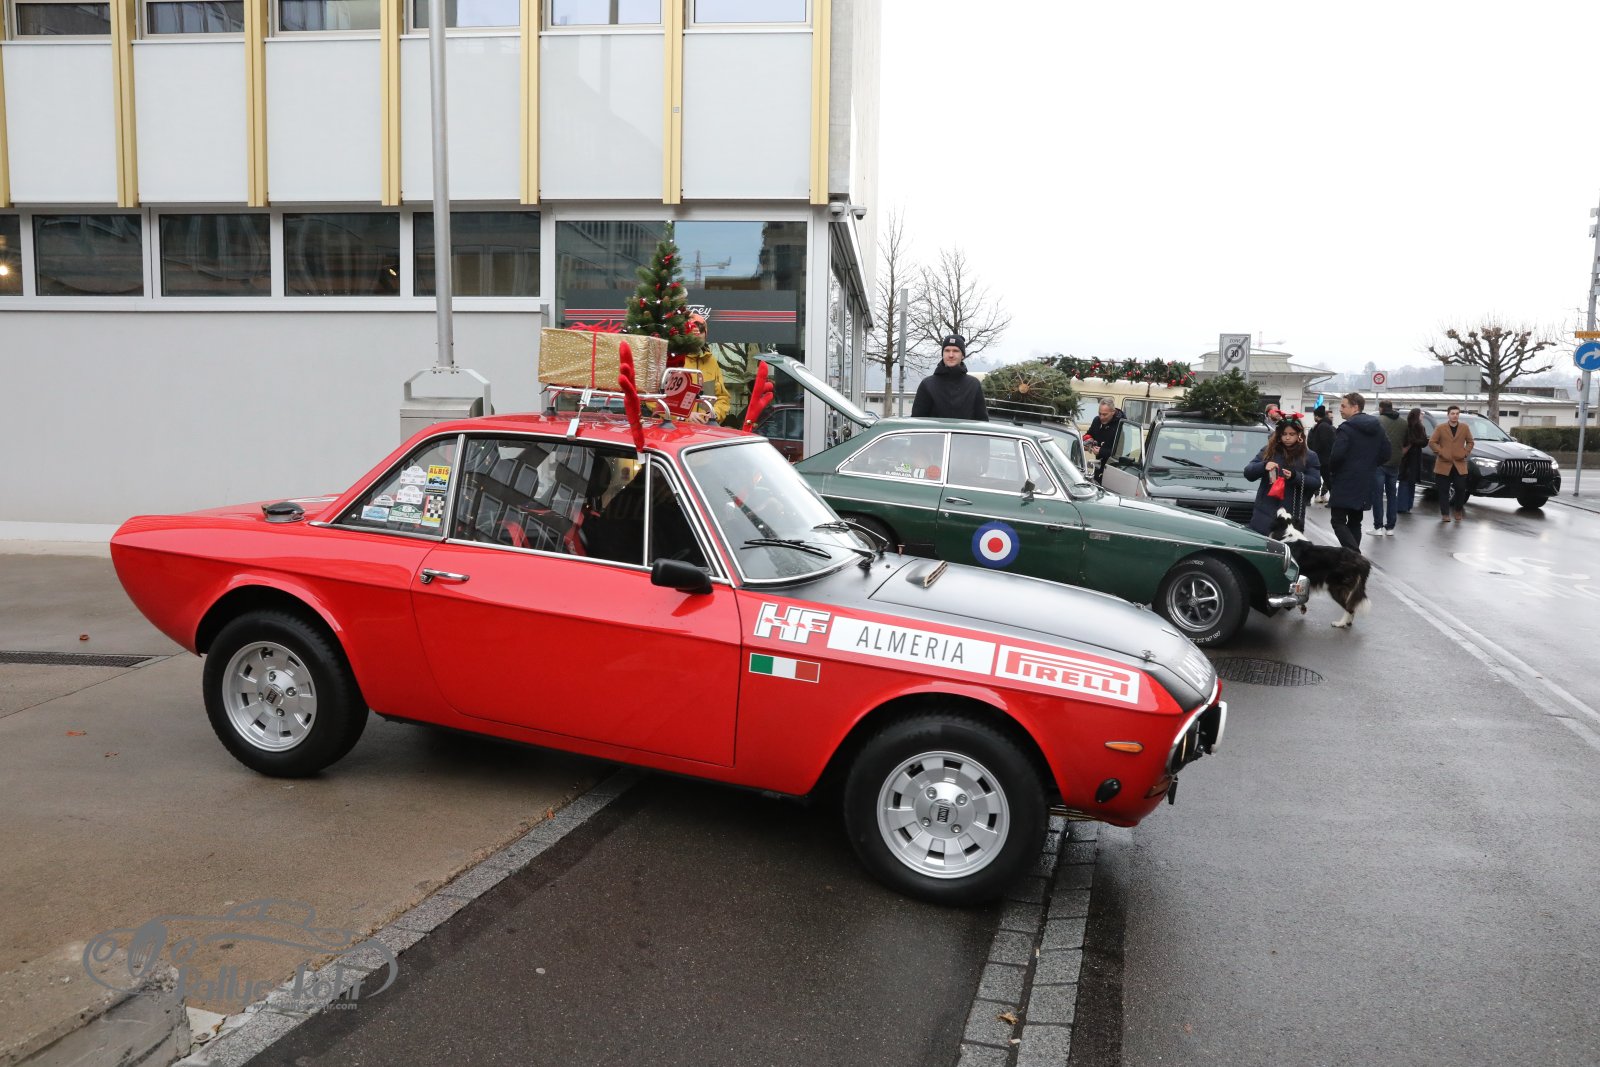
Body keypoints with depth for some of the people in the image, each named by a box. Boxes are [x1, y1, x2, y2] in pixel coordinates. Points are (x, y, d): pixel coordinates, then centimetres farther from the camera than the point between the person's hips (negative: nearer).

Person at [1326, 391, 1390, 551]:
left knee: (1339, 522, -4)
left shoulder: (1346, 428, -15)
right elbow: (1385, 454, 12)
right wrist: (1368, 467, 18)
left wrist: (1331, 471, -4)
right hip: (1365, 484, 7)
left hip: (1345, 483, -7)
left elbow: (1337, 455, -21)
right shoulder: (1377, 428, 10)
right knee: (1355, 522, 16)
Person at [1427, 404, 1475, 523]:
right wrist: (1441, 452, -10)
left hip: (1460, 465, 2)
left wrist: (1465, 453, -1)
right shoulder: (1440, 428, 0)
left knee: (1461, 489, 0)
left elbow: (1470, 442, 14)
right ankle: (1445, 514, 7)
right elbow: (1432, 442, -1)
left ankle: (1458, 511, 21)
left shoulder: (1465, 428, 7)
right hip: (1444, 464, -2)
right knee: (1443, 491, 1)